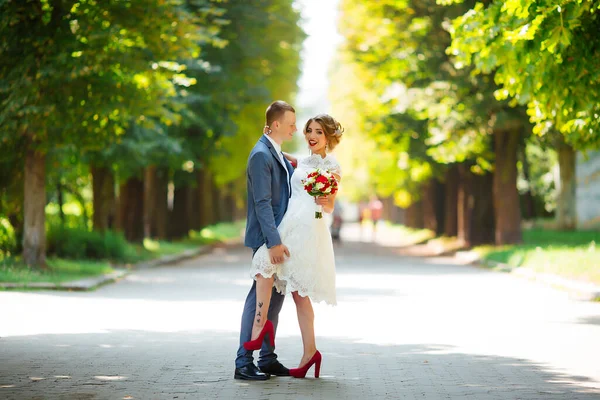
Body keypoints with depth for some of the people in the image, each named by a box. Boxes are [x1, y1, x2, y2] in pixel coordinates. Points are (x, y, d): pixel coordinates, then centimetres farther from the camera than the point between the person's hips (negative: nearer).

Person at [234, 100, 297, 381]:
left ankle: (267, 358, 19)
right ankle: (243, 363, -4)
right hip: (266, 238, -10)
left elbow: (288, 187, 25)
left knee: (275, 295, 12)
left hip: (277, 237, 10)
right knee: (260, 298, -8)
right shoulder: (261, 155, -15)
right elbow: (262, 203, -21)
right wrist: (274, 242, -26)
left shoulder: (277, 154, 15)